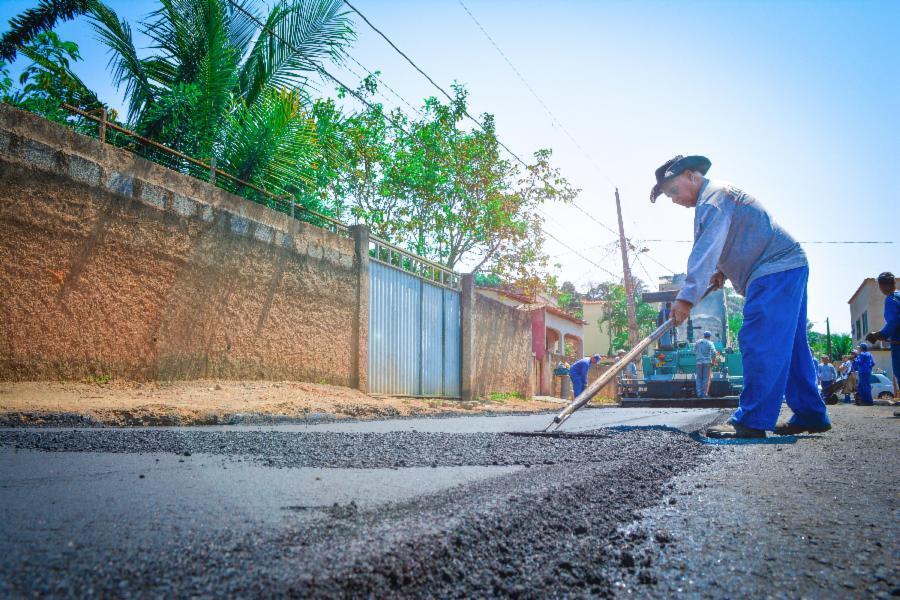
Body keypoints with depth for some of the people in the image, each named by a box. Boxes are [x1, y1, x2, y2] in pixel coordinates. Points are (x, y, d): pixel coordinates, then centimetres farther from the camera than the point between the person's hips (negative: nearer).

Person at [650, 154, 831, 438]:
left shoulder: (712, 199, -12)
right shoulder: (721, 193, 22)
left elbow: (706, 251, -23)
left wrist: (687, 297, -27)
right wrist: (722, 271, 11)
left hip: (775, 271, -11)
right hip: (789, 267, 11)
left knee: (759, 344, -15)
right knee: (790, 346, 12)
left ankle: (753, 421, -16)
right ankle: (811, 415, 17)